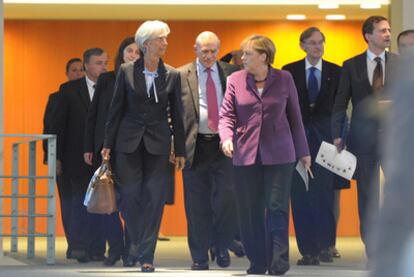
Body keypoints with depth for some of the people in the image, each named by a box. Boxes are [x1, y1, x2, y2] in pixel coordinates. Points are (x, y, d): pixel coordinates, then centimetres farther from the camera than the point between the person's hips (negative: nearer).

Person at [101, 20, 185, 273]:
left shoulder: (172, 75, 1)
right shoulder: (126, 71, -1)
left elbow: (176, 115, 5)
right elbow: (116, 109, 4)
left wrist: (180, 150, 4)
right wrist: (108, 144, 2)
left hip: (158, 143, 0)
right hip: (129, 142, 0)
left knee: (154, 199, -3)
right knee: (130, 197, 0)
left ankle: (146, 255, 2)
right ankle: (136, 245, 22)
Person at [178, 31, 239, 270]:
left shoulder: (232, 72, 8)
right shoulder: (181, 76, 3)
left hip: (224, 143, 1)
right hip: (196, 145, -1)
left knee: (227, 198, -6)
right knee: (197, 205, 3)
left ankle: (222, 247, 15)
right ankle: (200, 257, 12)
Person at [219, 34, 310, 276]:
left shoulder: (284, 79, 2)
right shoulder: (236, 80, 4)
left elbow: (295, 117, 8)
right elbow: (227, 114, 3)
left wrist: (303, 151, 10)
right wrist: (227, 137, -17)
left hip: (279, 154, -2)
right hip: (246, 154, 2)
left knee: (277, 208, -7)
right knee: (250, 211, 3)